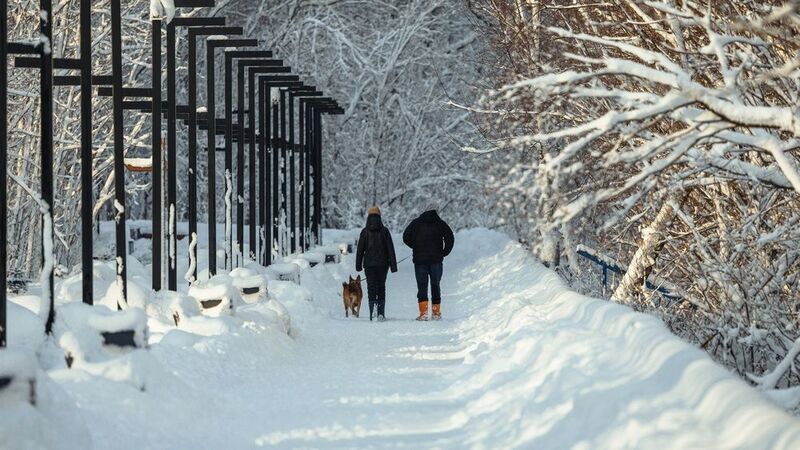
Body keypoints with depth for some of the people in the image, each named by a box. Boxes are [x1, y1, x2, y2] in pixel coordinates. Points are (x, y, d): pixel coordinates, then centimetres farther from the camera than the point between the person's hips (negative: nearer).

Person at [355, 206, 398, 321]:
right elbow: (390, 249, -3)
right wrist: (393, 265, 1)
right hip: (382, 264, 1)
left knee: (371, 288, 1)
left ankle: (373, 314, -11)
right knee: (381, 287, 12)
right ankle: (381, 313, 5)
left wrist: (358, 265, 7)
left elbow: (360, 249, -1)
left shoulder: (365, 232, -3)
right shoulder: (384, 231, -3)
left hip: (369, 264, -1)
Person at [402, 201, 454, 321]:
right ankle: (436, 312, 11)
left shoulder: (416, 223, 2)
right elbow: (450, 239, -5)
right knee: (435, 285, 11)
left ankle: (423, 312, -13)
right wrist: (444, 252, 8)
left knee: (422, 286, 1)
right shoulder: (441, 224, 2)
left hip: (420, 259, -1)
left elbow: (406, 237, 2)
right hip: (436, 260, 1)